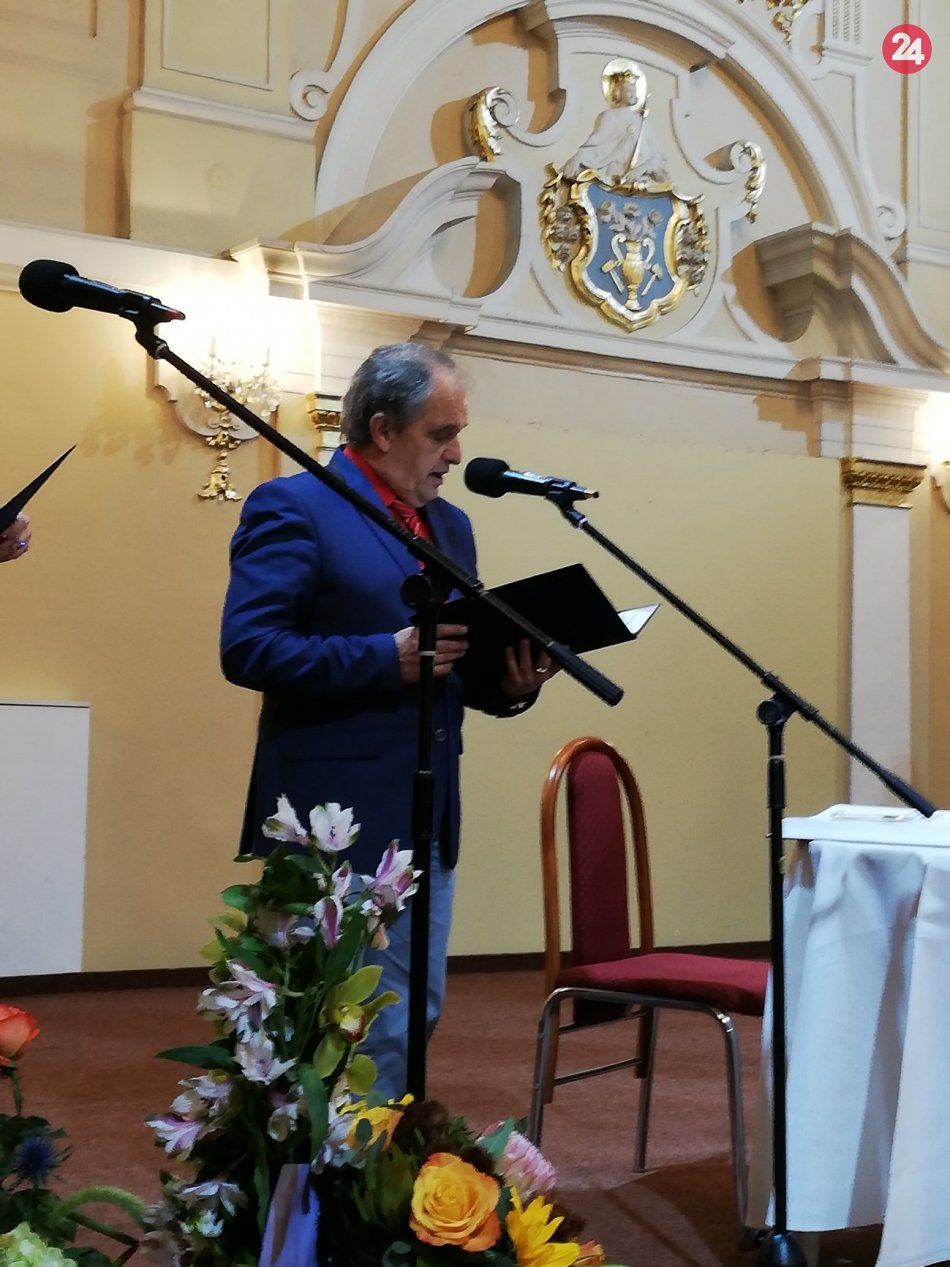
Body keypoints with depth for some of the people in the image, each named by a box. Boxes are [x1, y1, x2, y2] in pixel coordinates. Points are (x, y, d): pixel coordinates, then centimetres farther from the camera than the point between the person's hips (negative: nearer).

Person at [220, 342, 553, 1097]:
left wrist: (508, 684, -3)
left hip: (426, 821, 8)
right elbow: (248, 648, -18)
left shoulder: (450, 526, 16)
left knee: (411, 1020, 14)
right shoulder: (294, 507, -9)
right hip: (338, 822, -8)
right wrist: (388, 658, -23)